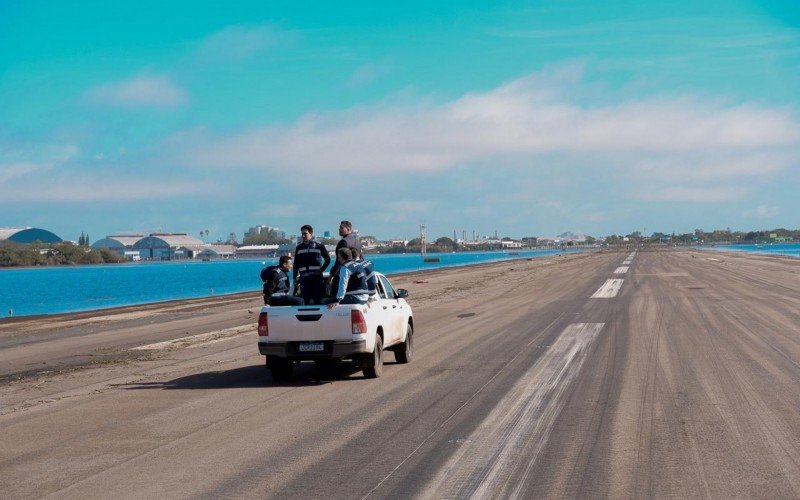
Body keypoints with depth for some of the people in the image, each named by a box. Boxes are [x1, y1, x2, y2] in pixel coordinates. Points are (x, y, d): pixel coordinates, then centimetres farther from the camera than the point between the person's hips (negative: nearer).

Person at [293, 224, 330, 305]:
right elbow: (296, 264, 16)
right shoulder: (299, 247, 13)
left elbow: (328, 259, 8)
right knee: (305, 300, 0)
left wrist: (321, 270, -3)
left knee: (317, 299, -4)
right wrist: (295, 277, 11)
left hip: (316, 277, -2)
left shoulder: (319, 245, 5)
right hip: (304, 277, 3)